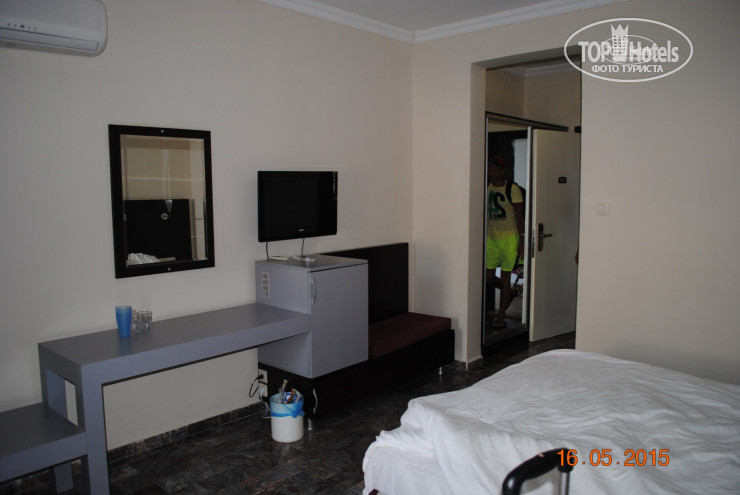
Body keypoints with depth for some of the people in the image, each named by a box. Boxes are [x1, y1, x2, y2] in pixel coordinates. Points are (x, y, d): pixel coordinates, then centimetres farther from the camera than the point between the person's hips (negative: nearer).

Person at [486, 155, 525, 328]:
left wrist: (521, 241, -12)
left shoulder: (513, 189, -8)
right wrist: (483, 237, 12)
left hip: (509, 237, -5)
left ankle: (501, 315, 10)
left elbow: (520, 217, -8)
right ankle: (509, 292, 34)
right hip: (491, 237, 5)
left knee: (505, 277, 0)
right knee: (488, 277, 4)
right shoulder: (487, 188, 8)